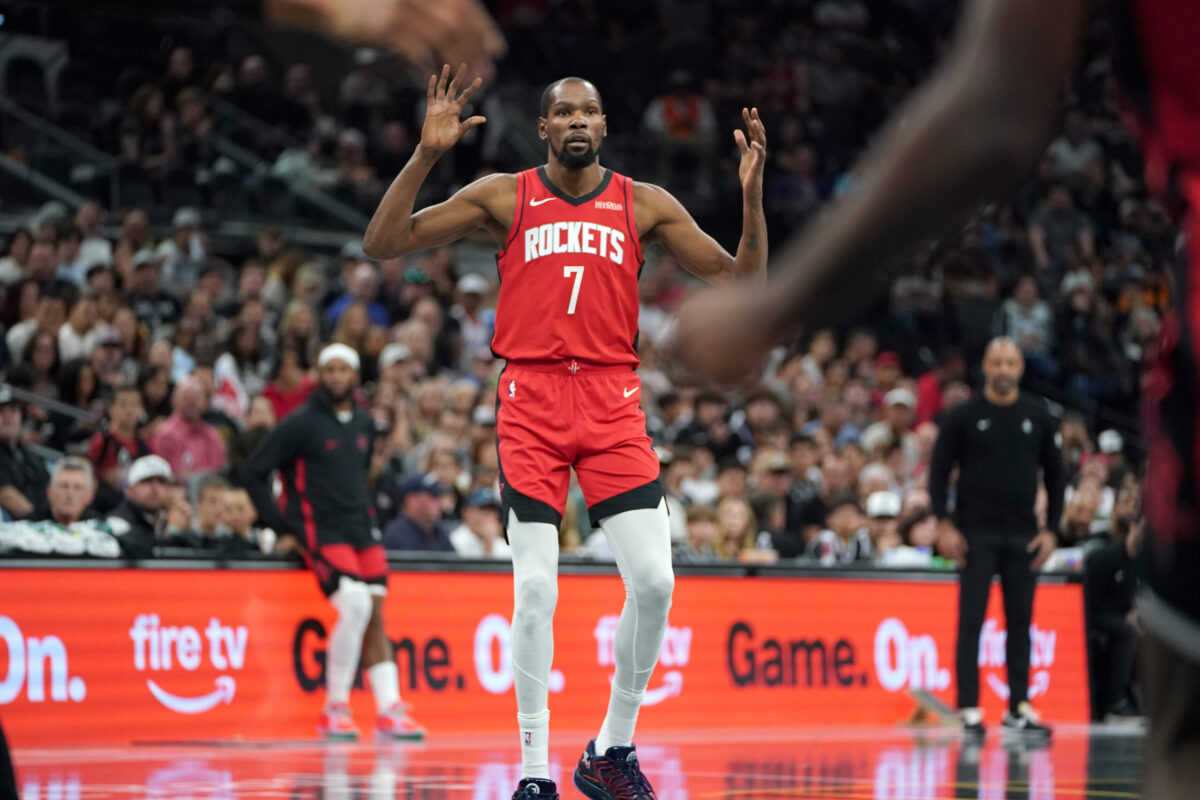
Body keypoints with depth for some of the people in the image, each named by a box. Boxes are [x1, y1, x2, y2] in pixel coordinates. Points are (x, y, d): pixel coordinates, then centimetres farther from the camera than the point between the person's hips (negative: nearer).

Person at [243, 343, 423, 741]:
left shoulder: (364, 423, 13)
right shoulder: (300, 423, -6)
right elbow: (253, 474, -4)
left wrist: (366, 513, 16)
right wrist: (283, 527, -7)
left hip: (361, 532, 6)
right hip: (321, 532, -6)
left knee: (375, 617, -2)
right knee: (355, 605, -23)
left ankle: (389, 712, -3)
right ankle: (335, 708, -12)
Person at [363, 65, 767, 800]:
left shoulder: (645, 205, 9)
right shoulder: (504, 196, 6)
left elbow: (742, 282, 9)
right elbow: (383, 245, 1)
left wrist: (752, 193, -5)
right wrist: (426, 155, -11)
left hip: (613, 404, 1)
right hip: (531, 398, -1)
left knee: (654, 580, -8)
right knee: (535, 587, -7)